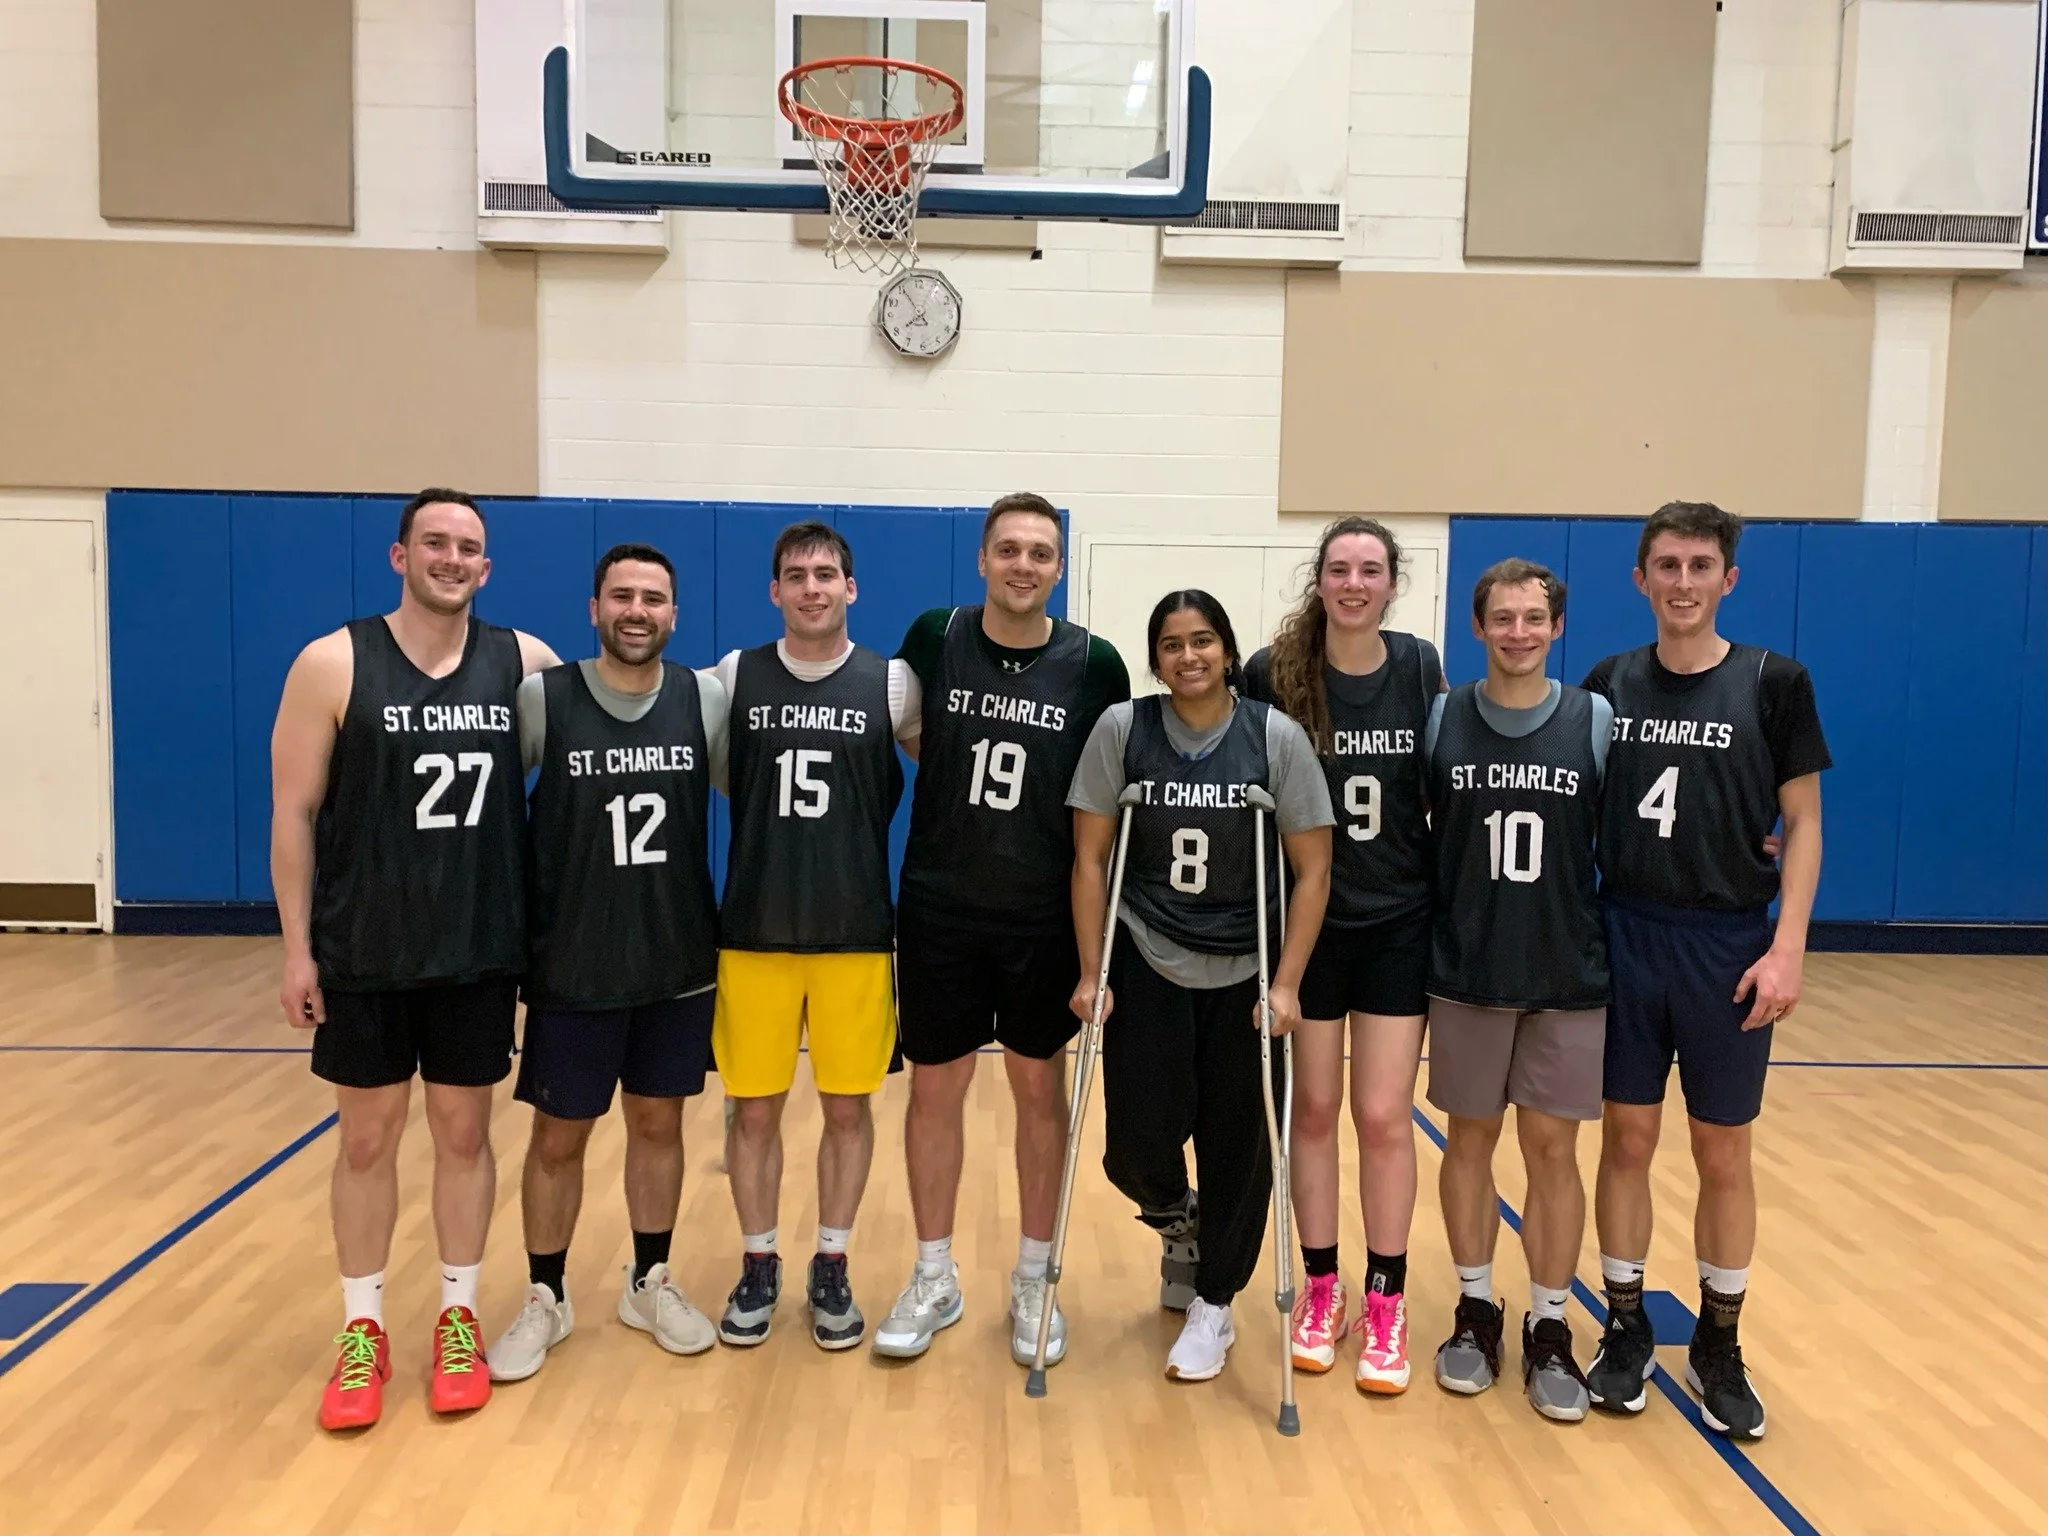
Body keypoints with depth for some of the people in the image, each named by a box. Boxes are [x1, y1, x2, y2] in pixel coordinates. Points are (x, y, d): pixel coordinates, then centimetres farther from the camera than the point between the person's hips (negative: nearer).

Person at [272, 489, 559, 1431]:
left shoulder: (524, 663, -1)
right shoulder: (333, 664, -7)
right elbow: (293, 813, -5)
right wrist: (296, 946, -7)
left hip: (481, 950, 2)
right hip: (363, 953, -1)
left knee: (464, 1131, 11)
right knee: (368, 1137, 10)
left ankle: (458, 1318, 26)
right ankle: (362, 1332, 25)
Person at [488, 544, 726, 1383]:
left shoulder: (706, 700, -2)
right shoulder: (540, 699, -9)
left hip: (680, 962, 2)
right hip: (573, 966, -2)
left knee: (659, 1124, 14)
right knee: (558, 1136, 9)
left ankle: (650, 1284, 32)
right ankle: (544, 1301, 28)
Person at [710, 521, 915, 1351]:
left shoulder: (892, 684, -2)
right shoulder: (735, 677, 1)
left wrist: (860, 824, 1)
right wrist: (763, 815, 3)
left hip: (857, 934, 0)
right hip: (753, 931, 1)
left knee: (848, 1104, 8)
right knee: (754, 1106, 8)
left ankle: (831, 1267, 24)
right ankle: (758, 1266, 25)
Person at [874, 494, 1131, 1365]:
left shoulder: (1095, 664, -6)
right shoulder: (933, 638, -4)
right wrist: (959, 776, 2)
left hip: (1046, 917, 0)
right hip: (940, 909, 1)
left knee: (1040, 1089, 10)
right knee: (935, 1087, 9)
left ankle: (1034, 1282, 27)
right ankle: (934, 1280, 26)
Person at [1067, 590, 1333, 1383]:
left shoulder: (1276, 736, -9)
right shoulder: (1121, 729, -7)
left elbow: (1312, 870, -7)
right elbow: (1090, 858, -3)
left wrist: (1286, 985, -12)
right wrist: (1091, 974, -6)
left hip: (1244, 974, 0)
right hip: (1147, 965, 0)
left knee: (1236, 1142, 5)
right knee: (1138, 1143, -3)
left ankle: (1214, 1304, 28)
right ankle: (1177, 1224, 34)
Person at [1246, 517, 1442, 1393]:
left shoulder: (1420, 670, -2)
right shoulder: (1273, 675, -8)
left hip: (1399, 922, 1)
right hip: (1305, 920, 0)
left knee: (1384, 1117, 2)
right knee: (1314, 1109, 9)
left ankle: (1386, 1305, 16)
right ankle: (1320, 1290, 24)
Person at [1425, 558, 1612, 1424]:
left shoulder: (1596, 721, -2)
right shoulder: (1443, 720, -1)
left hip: (1570, 972, 0)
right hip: (1465, 970, 1)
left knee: (1552, 1147, 5)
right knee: (1470, 1138, 9)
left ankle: (1549, 1328, 19)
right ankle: (1476, 1311, 25)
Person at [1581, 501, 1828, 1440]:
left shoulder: (1774, 684, -4)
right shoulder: (1608, 684, 3)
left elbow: (1803, 823, -3)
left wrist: (1787, 947, -11)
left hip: (1728, 947, -1)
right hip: (1624, 938, 2)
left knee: (1723, 1155, 9)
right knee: (1627, 1139, 9)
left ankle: (1718, 1346, 26)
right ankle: (1626, 1331, 24)